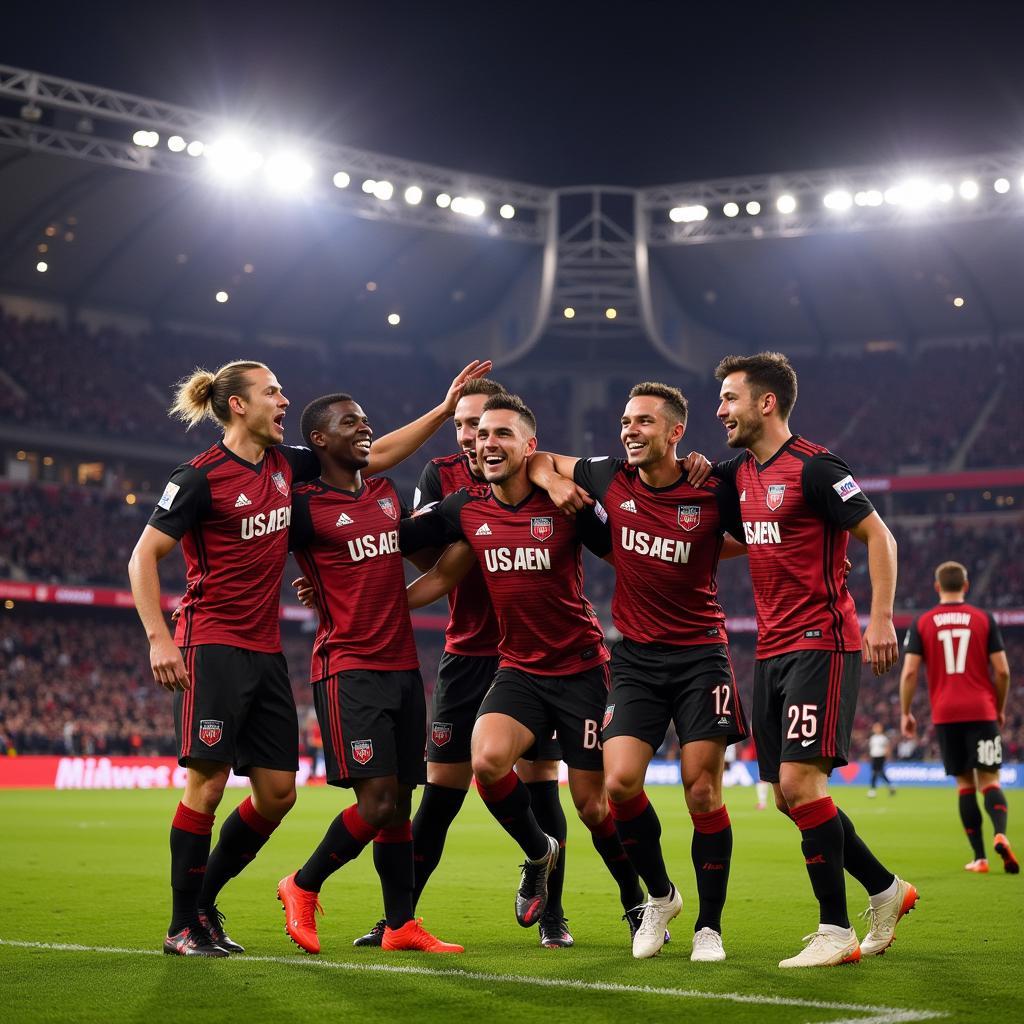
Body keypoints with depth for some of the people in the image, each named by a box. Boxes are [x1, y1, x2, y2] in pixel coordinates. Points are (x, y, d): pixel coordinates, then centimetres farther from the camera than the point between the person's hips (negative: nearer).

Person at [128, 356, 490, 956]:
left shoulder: (286, 465, 10)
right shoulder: (203, 477, -9)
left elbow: (376, 456, 18)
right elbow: (144, 556, -8)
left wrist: (445, 410, 14)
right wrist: (159, 638, -17)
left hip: (266, 652, 7)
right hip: (214, 646, -7)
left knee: (278, 791, 4)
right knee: (207, 784, -9)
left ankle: (204, 900, 20)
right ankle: (183, 927, 3)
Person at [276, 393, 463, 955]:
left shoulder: (387, 493, 16)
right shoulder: (305, 506, -6)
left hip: (403, 664, 7)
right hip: (348, 668, -7)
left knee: (401, 798, 7)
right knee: (377, 798, -14)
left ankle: (401, 924, 14)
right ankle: (303, 887, 7)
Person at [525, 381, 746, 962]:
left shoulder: (713, 493, -8)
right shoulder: (609, 479, 0)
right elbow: (539, 461, 14)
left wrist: (708, 549, -8)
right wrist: (556, 485, -4)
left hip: (700, 654, -2)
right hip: (637, 657, 2)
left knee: (702, 792, -5)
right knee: (620, 782, -11)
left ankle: (709, 926, 10)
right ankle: (660, 895, 14)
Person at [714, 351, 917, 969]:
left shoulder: (813, 467, -11)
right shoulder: (739, 474, 13)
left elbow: (878, 535, -11)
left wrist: (880, 619, -20)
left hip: (820, 644, -8)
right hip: (772, 650, 8)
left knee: (800, 782, -14)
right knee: (787, 794, 7)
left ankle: (836, 932, -5)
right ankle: (886, 890, 24)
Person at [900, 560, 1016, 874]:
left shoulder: (922, 623, 4)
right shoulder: (984, 619, 4)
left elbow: (909, 672, -2)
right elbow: (1002, 671, 1)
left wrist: (906, 713, 7)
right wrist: (1000, 708, 14)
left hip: (945, 715, 1)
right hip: (981, 711, -1)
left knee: (965, 783, 8)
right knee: (989, 779, 2)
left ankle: (979, 857, 4)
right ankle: (1000, 834, -26)